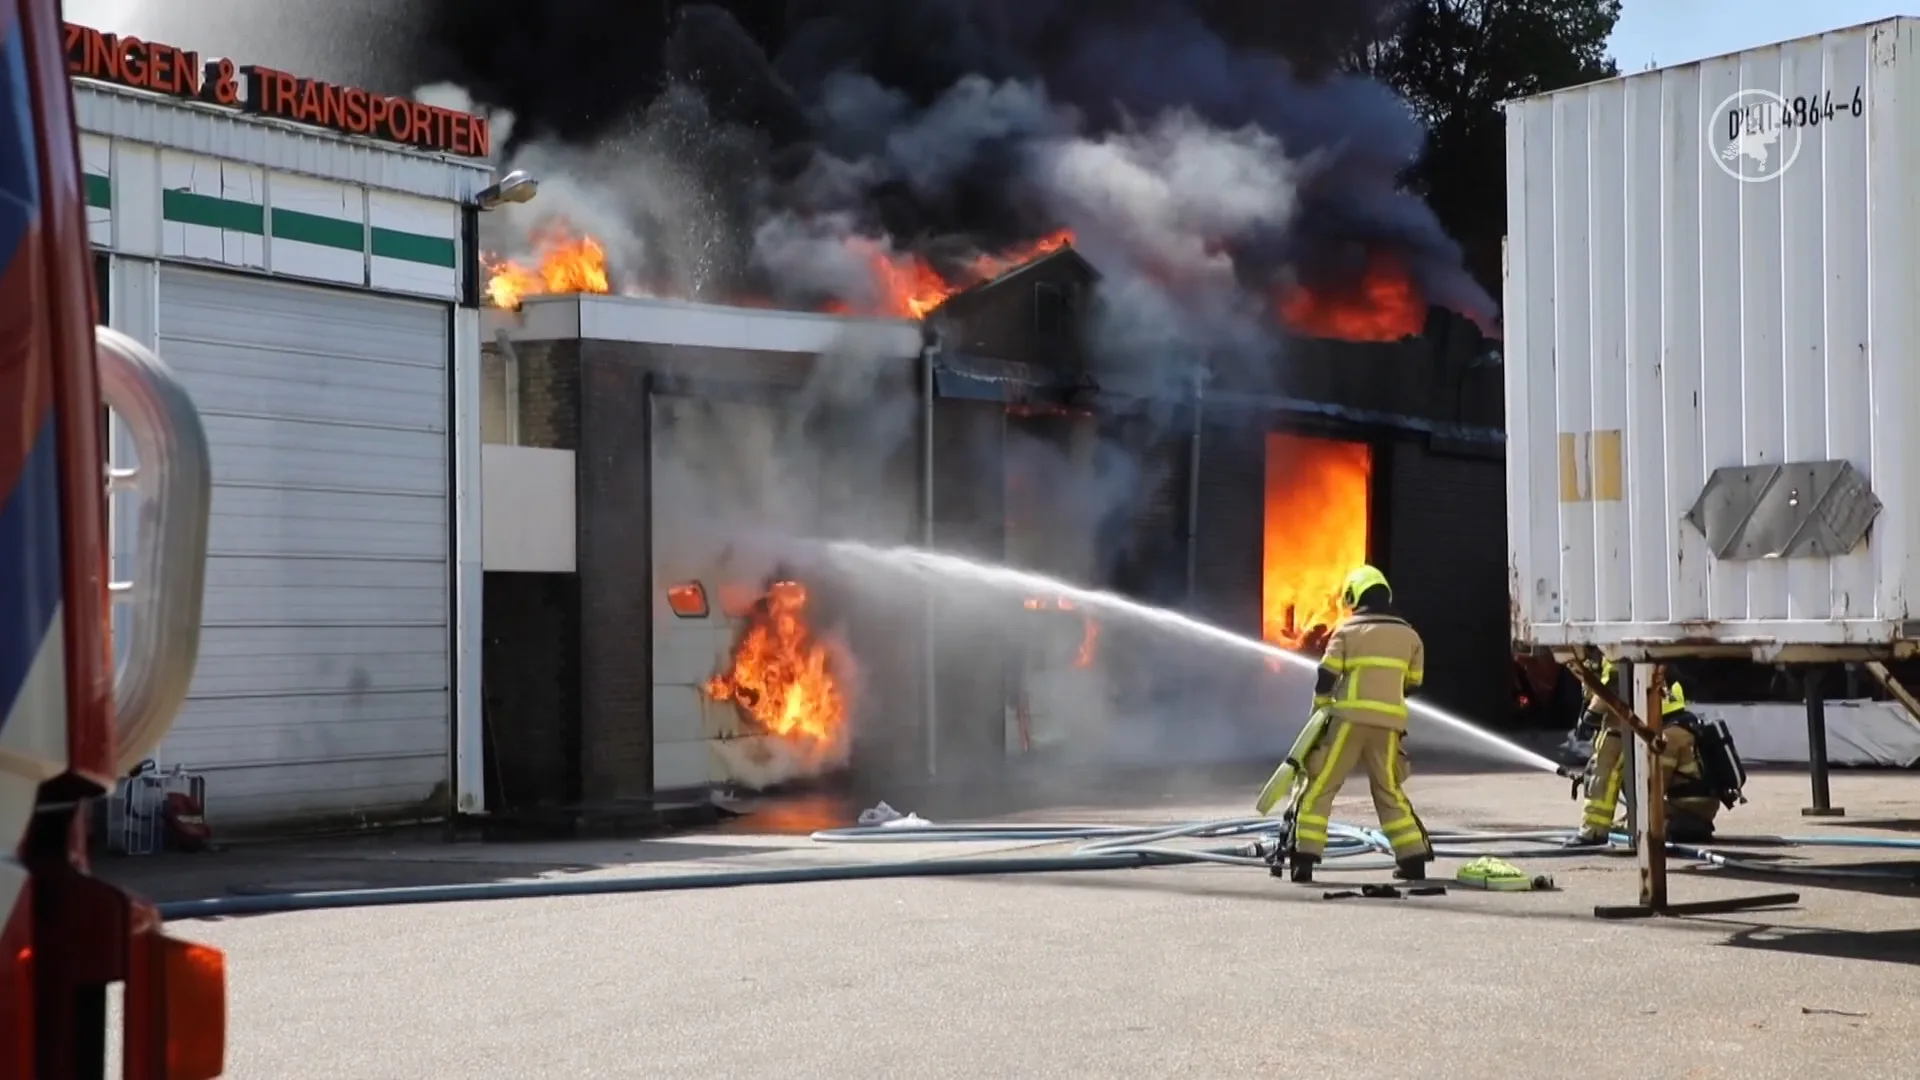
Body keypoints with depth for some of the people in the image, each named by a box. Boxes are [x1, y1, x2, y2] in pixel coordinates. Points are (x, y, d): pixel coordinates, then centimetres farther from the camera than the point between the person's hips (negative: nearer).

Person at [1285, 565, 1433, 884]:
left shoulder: (1347, 630, 1)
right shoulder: (1409, 635, 12)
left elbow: (1326, 676, -2)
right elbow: (1412, 683, 17)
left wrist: (1321, 708, 14)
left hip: (1350, 719, -3)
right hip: (1389, 723, 4)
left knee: (1320, 787, 1)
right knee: (1389, 791, 16)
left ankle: (1304, 859, -6)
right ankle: (1414, 858, 11)